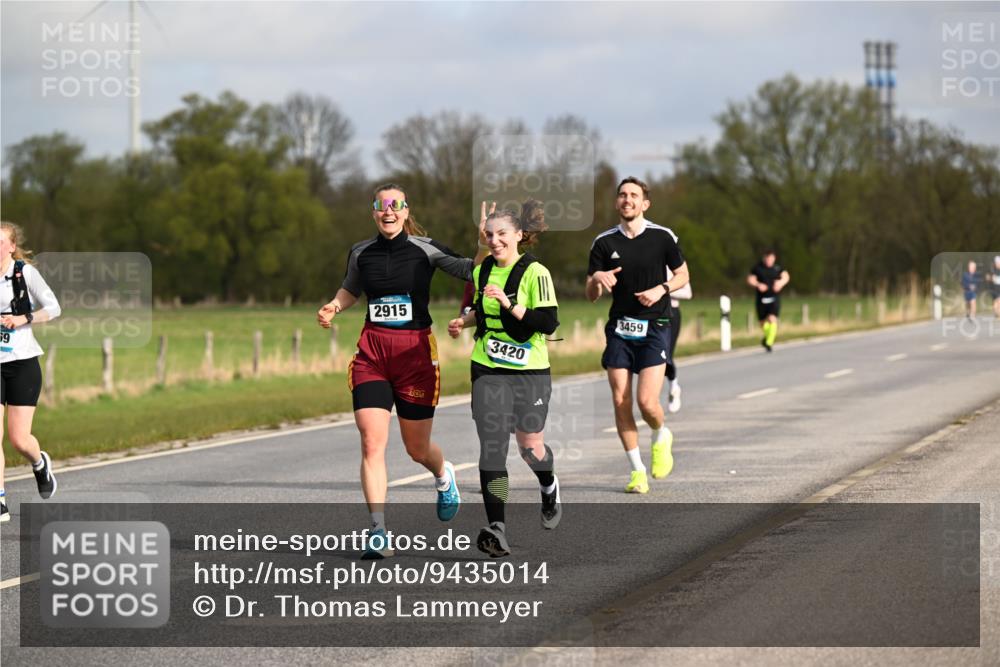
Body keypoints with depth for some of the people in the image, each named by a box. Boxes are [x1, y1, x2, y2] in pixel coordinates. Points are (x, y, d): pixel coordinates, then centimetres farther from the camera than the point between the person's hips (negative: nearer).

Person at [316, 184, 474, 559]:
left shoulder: (425, 249, -4)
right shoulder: (360, 254, 6)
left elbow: (471, 271, -6)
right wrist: (334, 306, 5)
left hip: (415, 350, -2)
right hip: (371, 352, 2)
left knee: (417, 449, 7)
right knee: (372, 444, -11)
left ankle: (443, 476, 45)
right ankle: (379, 533, -9)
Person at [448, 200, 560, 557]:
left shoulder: (535, 273, -11)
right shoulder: (482, 271, 7)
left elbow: (549, 323, -18)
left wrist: (510, 305, -26)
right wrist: (464, 321, 8)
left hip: (529, 371, -4)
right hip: (488, 370, 4)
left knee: (530, 445, 5)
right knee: (491, 447, -10)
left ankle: (550, 488, 42)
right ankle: (496, 530, -14)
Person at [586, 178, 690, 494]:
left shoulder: (662, 237, -2)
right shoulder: (604, 242, 3)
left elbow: (682, 274, 10)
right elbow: (591, 295, 5)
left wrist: (662, 289, -10)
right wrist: (598, 279, -18)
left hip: (654, 328, -2)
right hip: (619, 330, 2)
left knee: (647, 401, -14)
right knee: (621, 401, -3)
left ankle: (661, 436, 21)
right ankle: (637, 470, 10)